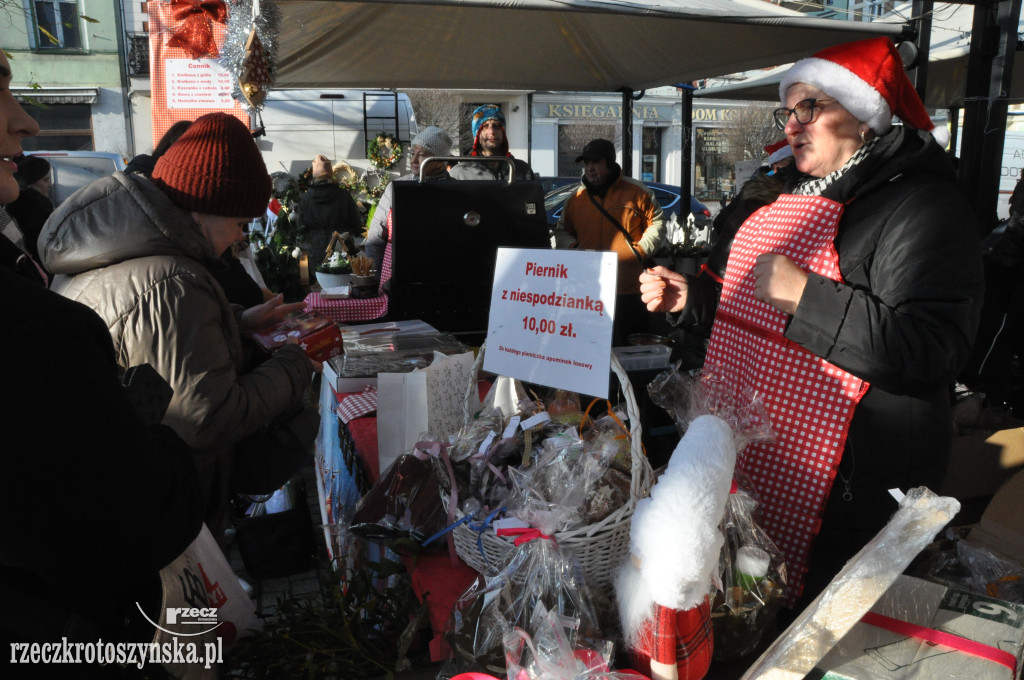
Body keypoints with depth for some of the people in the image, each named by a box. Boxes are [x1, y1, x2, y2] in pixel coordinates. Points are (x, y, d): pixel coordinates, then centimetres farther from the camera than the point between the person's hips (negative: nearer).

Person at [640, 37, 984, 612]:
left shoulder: (923, 207, -15)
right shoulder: (798, 197, 15)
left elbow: (933, 350, -26)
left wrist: (804, 295, -28)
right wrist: (690, 299, 11)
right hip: (760, 455, 9)